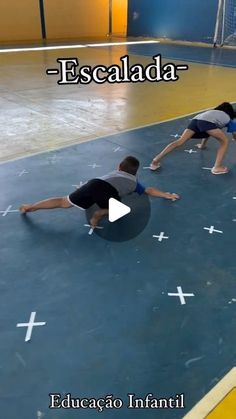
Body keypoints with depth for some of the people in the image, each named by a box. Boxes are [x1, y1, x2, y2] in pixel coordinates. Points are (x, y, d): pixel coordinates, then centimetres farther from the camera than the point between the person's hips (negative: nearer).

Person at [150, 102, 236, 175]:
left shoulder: (214, 113, 46)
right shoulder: (229, 119, 33)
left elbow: (208, 130, 58)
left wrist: (202, 144, 71)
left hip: (196, 119, 6)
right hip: (206, 121, -5)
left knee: (180, 141, 0)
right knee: (225, 141, 8)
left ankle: (156, 160, -7)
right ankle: (217, 167, -4)